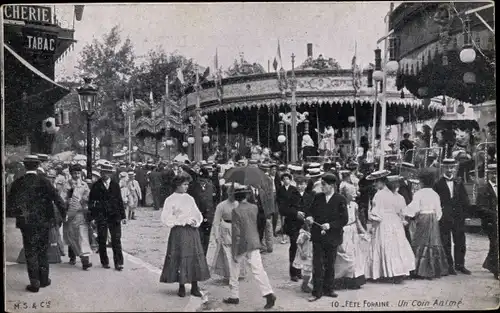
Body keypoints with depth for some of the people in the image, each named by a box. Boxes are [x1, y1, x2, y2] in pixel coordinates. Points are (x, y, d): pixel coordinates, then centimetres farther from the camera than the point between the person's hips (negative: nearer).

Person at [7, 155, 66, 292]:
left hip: (26, 223, 0)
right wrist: (63, 214, 2)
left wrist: (16, 214, 18)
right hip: (43, 222, 1)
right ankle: (44, 280, 22)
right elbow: (57, 199, -11)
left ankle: (34, 283, 5)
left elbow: (10, 203, 0)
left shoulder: (18, 183, -5)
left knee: (30, 253, 6)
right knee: (43, 251, 15)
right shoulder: (44, 182, -8)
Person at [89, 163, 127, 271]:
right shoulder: (96, 186, 2)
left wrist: (123, 216, 8)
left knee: (116, 240, -2)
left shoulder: (115, 185, 8)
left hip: (114, 216, 1)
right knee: (102, 241, 5)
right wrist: (92, 217, -4)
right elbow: (91, 201, 2)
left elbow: (120, 201, 11)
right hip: (101, 217, -1)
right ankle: (105, 262, 17)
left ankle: (118, 262, 1)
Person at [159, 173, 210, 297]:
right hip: (178, 232, -4)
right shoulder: (170, 200, -3)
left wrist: (195, 221, -8)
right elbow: (166, 218, -9)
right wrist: (184, 221, -13)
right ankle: (181, 287, 10)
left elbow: (198, 215, 15)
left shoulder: (190, 198, 12)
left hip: (192, 232, 4)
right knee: (180, 258, -3)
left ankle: (195, 287, 9)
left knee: (195, 257, 2)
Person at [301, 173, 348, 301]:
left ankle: (328, 289, 26)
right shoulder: (317, 197, 3)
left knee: (330, 265, 12)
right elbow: (310, 211, 12)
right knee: (317, 265, 1)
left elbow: (344, 219, -10)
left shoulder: (340, 200, -7)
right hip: (317, 237, 2)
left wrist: (330, 225, -20)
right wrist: (308, 216, -11)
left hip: (332, 237, -2)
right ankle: (317, 292, 7)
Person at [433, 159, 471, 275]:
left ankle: (459, 265, 18)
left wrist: (462, 212, 0)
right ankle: (449, 266, 9)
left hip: (458, 217, 3)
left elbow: (465, 200, 8)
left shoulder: (459, 182, 8)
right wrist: (440, 213, -7)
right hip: (444, 218, -3)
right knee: (446, 243, 1)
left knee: (460, 242, 7)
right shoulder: (438, 184, -2)